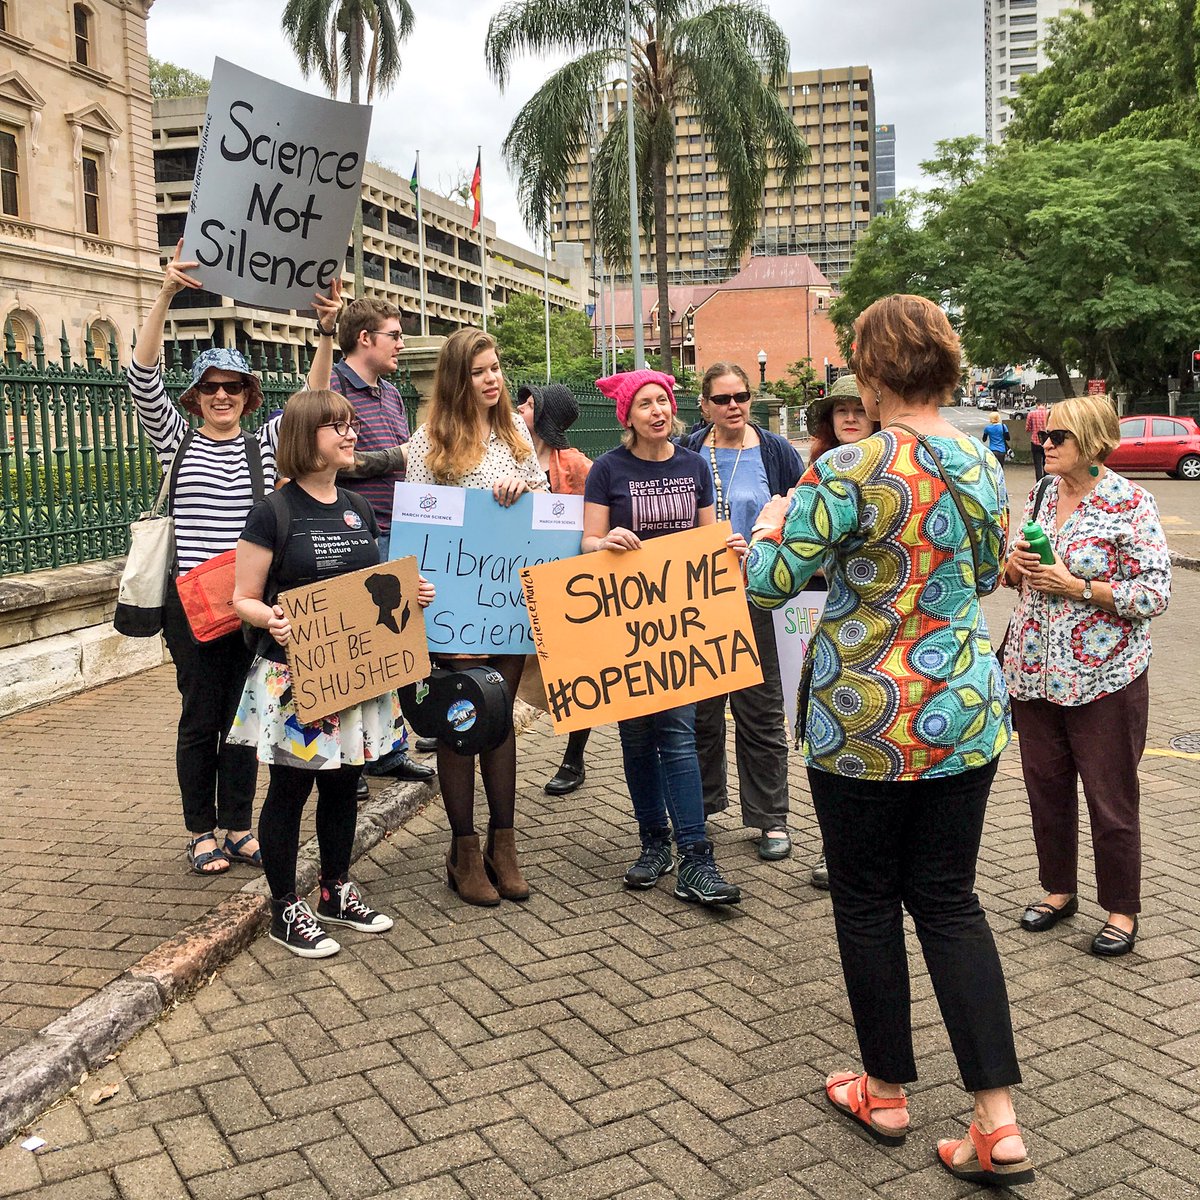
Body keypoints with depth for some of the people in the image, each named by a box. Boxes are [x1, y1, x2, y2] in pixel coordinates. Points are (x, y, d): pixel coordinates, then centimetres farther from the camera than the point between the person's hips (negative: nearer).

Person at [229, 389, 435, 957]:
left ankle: (337, 891, 31)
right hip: (294, 676, -6)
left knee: (343, 783, 15)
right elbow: (243, 599, -8)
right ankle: (285, 908, 17)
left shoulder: (358, 511, 9)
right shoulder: (273, 514, -10)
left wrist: (410, 593, 0)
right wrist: (270, 619, -29)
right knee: (290, 789, 4)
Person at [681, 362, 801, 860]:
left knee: (760, 711, 4)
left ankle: (771, 818, 14)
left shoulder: (775, 451, 1)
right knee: (700, 707, 12)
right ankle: (700, 805, 27)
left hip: (754, 598, -2)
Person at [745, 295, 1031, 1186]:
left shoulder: (850, 470, -18)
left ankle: (887, 1094, 28)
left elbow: (769, 582, -13)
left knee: (868, 905, 12)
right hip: (966, 715, 6)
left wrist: (771, 524, 6)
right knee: (949, 901, 14)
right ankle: (999, 1122, 12)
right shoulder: (986, 467, 3)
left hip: (866, 726, -6)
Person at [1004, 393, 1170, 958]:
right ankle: (1059, 888, 33)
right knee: (1045, 784, 15)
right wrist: (1016, 565, -6)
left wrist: (1074, 585, -20)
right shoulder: (1040, 494, 7)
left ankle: (1122, 910, 21)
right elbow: (1013, 572, 17)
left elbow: (1155, 594, -14)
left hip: (1104, 677, -6)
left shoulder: (1131, 503, -11)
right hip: (1034, 671, 6)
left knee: (1110, 796, 5)